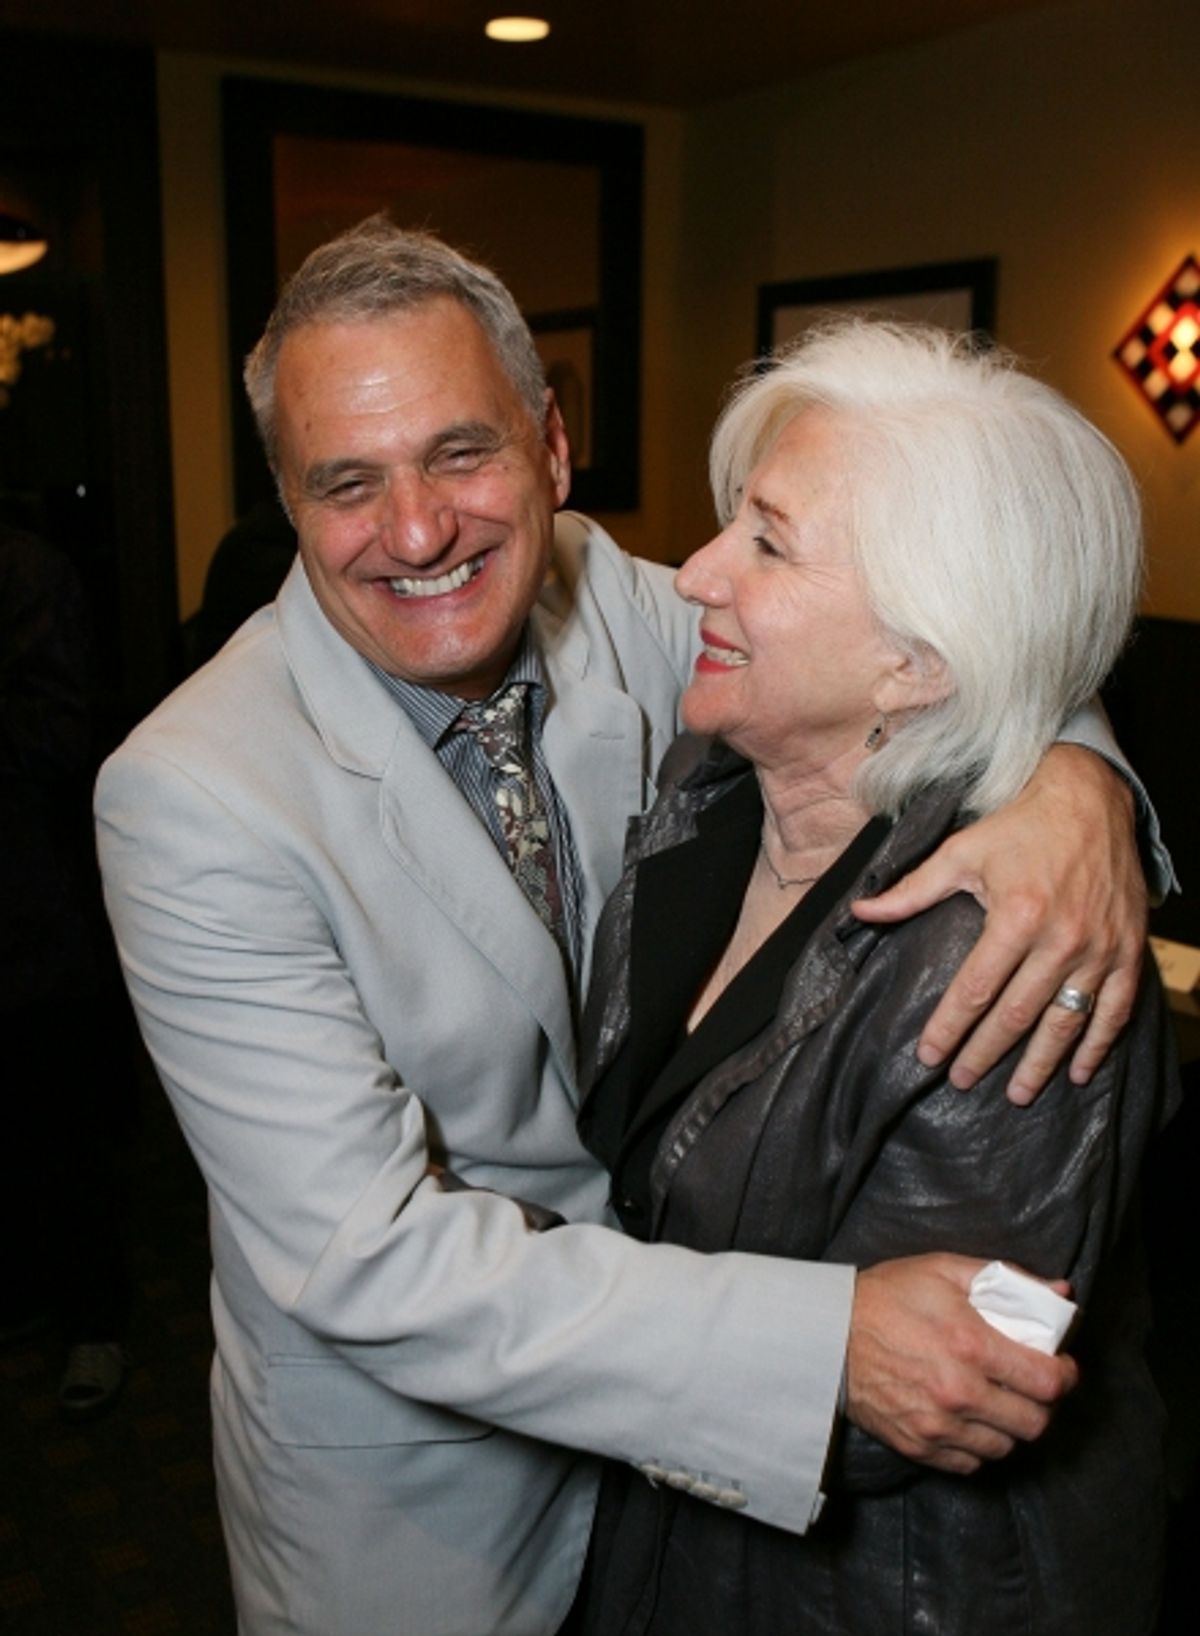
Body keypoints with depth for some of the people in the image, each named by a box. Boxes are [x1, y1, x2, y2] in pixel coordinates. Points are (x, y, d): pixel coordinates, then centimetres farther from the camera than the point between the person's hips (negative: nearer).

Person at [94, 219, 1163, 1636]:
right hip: (402, 1466, -4)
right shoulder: (194, 798, -28)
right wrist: (830, 1344, -36)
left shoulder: (609, 603, -13)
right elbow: (371, 1261, -30)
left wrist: (1072, 779, -30)